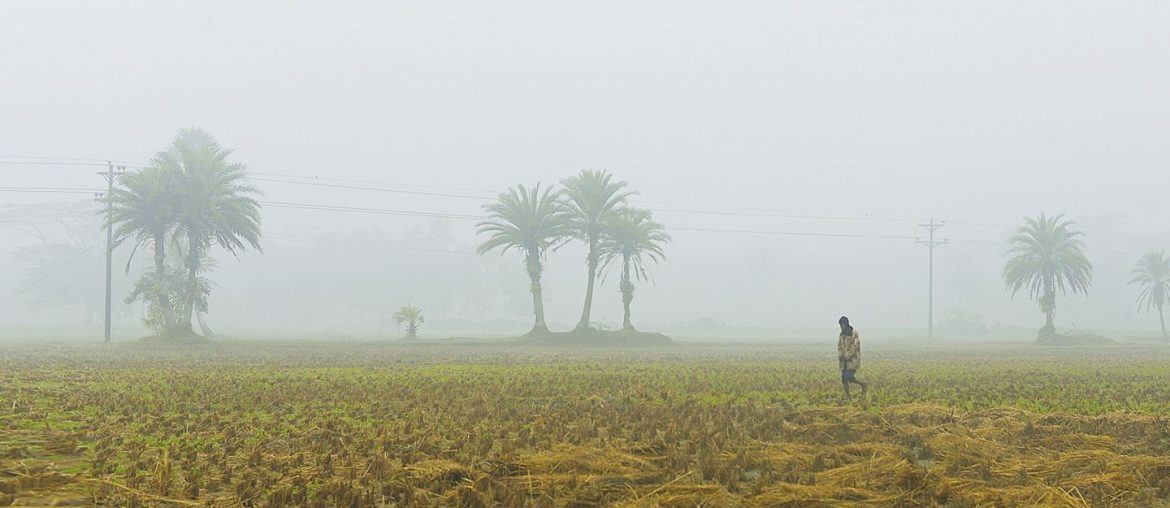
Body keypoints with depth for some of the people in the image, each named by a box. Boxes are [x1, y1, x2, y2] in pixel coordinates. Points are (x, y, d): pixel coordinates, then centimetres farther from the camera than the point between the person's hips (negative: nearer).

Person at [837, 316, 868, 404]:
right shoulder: (841, 334, 12)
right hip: (844, 360, 7)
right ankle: (848, 397, 12)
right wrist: (840, 356, -6)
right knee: (843, 379, 3)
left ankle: (864, 385, 2)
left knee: (848, 377, -17)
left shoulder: (854, 333, -10)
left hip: (853, 360, -7)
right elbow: (839, 346, 13)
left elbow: (854, 347, -15)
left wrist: (846, 356, -17)